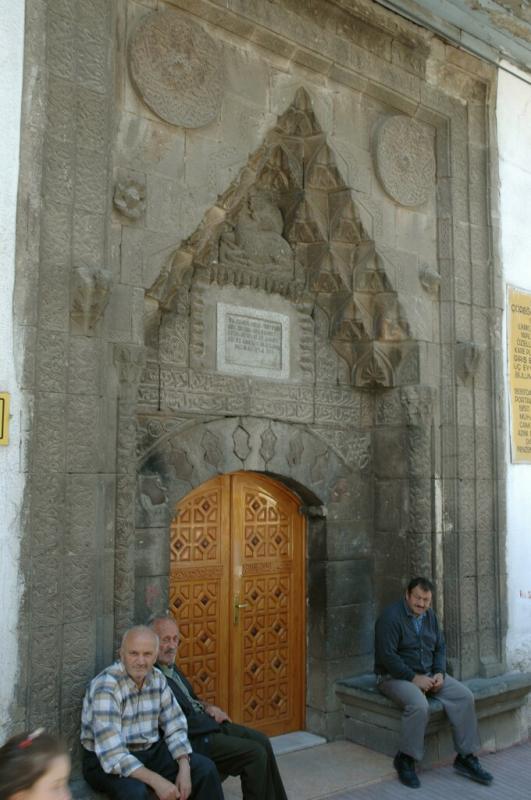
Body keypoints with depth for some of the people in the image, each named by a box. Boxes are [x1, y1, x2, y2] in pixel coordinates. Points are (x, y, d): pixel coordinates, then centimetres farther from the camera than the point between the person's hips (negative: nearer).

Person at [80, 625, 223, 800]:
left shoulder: (157, 678, -2)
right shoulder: (106, 687, -24)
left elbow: (175, 726, 2)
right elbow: (112, 755, -29)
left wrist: (184, 769, -14)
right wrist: (156, 781, -32)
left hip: (150, 752, 6)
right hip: (105, 760, -6)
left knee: (205, 768, -8)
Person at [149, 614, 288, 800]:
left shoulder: (170, 666, 11)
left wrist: (206, 707, 3)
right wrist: (208, 715, -13)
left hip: (208, 724, 10)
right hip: (193, 739, -10)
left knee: (262, 741, 4)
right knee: (256, 754, -14)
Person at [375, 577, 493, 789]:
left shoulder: (430, 615, 7)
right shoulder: (391, 617, -17)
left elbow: (440, 647, 13)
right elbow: (387, 656, -22)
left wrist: (439, 673, -5)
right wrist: (414, 678, -22)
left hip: (428, 674, 7)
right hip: (395, 676, -7)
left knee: (465, 697, -12)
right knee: (419, 706, -35)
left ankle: (466, 757, -2)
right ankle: (405, 760, -14)